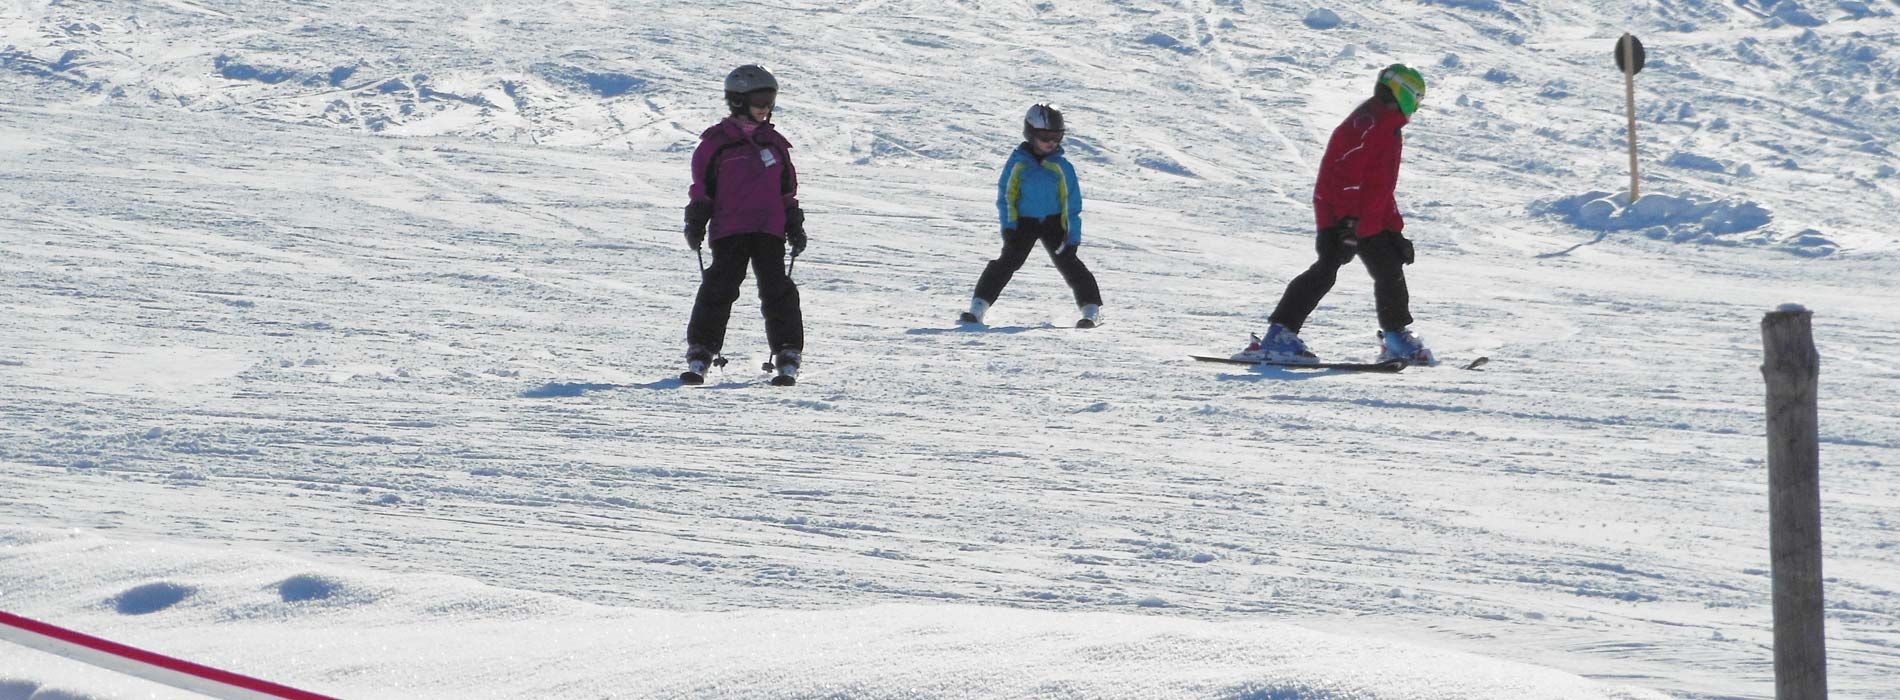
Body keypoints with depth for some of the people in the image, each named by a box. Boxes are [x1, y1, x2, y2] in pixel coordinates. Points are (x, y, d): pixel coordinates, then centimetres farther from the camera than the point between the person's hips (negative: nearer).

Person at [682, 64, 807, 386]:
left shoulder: (774, 143, 15)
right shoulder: (716, 143, 4)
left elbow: (788, 191, 21)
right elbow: (702, 187, 7)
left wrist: (795, 226, 17)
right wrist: (696, 221, -1)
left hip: (770, 232, 3)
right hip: (729, 232, -3)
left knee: (777, 291, -4)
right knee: (718, 290, -8)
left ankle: (788, 357, 0)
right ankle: (699, 354, -2)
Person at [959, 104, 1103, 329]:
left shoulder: (1061, 166, -3)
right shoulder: (1018, 161, -4)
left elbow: (1073, 203, 1)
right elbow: (1005, 194, 1)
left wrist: (1073, 235, -5)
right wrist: (1009, 226, -7)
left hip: (1054, 222, 0)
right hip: (1024, 221, 0)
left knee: (1069, 264, -7)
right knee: (1007, 262, -10)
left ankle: (1092, 310, -2)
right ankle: (978, 308, -9)